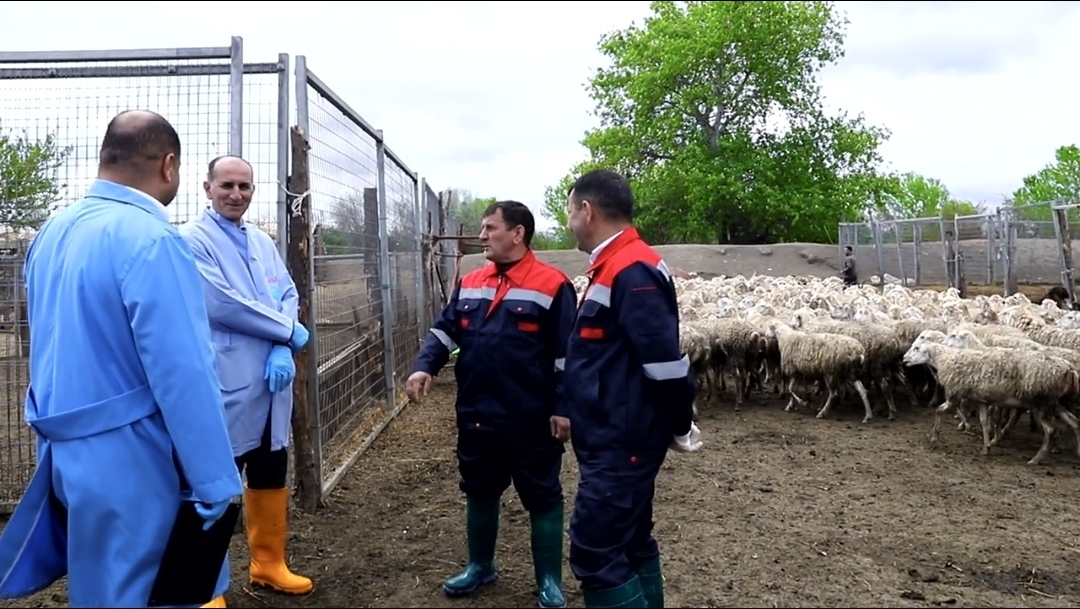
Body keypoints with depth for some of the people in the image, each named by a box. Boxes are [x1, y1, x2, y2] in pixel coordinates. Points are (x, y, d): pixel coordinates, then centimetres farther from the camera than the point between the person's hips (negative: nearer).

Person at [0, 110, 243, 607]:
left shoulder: (51, 234, 8)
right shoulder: (151, 239, -20)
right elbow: (181, 371, -22)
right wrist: (215, 480, -17)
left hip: (64, 448, 8)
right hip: (127, 458, -8)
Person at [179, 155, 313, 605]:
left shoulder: (262, 242, 13)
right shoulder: (192, 240, -9)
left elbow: (289, 295, 7)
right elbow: (221, 303, -20)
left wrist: (282, 349, -11)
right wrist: (289, 330, -11)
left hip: (269, 382, 7)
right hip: (225, 386, -7)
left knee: (271, 476, 17)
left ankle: (268, 564, 34)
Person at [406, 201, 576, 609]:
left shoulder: (552, 285, -9)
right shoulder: (470, 284, 9)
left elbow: (567, 355, -10)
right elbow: (444, 331, 11)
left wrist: (563, 408, -12)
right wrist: (424, 367, -7)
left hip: (531, 420, -6)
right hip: (476, 416, 6)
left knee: (542, 499, 8)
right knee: (479, 492, 19)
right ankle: (480, 566, 38)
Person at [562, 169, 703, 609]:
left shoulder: (632, 271, -20)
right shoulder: (615, 267, 12)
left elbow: (665, 360, -23)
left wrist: (680, 427, -12)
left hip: (621, 442, -10)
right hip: (614, 437, 10)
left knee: (595, 552, -5)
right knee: (630, 543, 18)